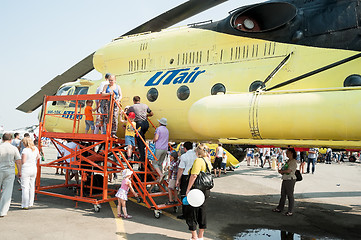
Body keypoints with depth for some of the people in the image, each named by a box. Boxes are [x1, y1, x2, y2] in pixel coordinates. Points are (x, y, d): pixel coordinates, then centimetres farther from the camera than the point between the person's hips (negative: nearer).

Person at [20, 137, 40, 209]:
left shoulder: (25, 150, -17)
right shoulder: (35, 148, 4)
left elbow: (23, 162, -16)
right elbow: (38, 157, 18)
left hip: (26, 169, -7)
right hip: (34, 168, 7)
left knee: (25, 187, -1)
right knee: (32, 186, 14)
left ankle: (25, 205, 1)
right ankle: (30, 203, 23)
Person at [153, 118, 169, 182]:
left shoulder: (158, 129, -7)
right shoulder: (167, 130, 16)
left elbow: (156, 138, -16)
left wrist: (153, 140, 5)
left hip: (159, 148, -7)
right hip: (165, 149, 7)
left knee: (154, 163, -1)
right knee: (160, 163, 13)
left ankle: (160, 174, -18)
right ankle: (160, 179, 9)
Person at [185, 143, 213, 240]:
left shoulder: (198, 160, -16)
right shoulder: (208, 161, 10)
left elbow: (194, 175, -24)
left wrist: (188, 189, -20)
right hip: (206, 191, 8)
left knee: (191, 212, 4)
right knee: (202, 212, 15)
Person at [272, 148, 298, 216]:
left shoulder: (294, 162, -12)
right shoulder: (287, 161, 15)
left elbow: (288, 170, -19)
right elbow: (283, 169, 20)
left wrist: (281, 171, -4)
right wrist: (281, 170, -2)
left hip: (290, 180, -9)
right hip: (285, 179, 9)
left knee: (290, 195, -1)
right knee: (283, 194, 15)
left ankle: (290, 211, 7)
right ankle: (279, 208, 25)